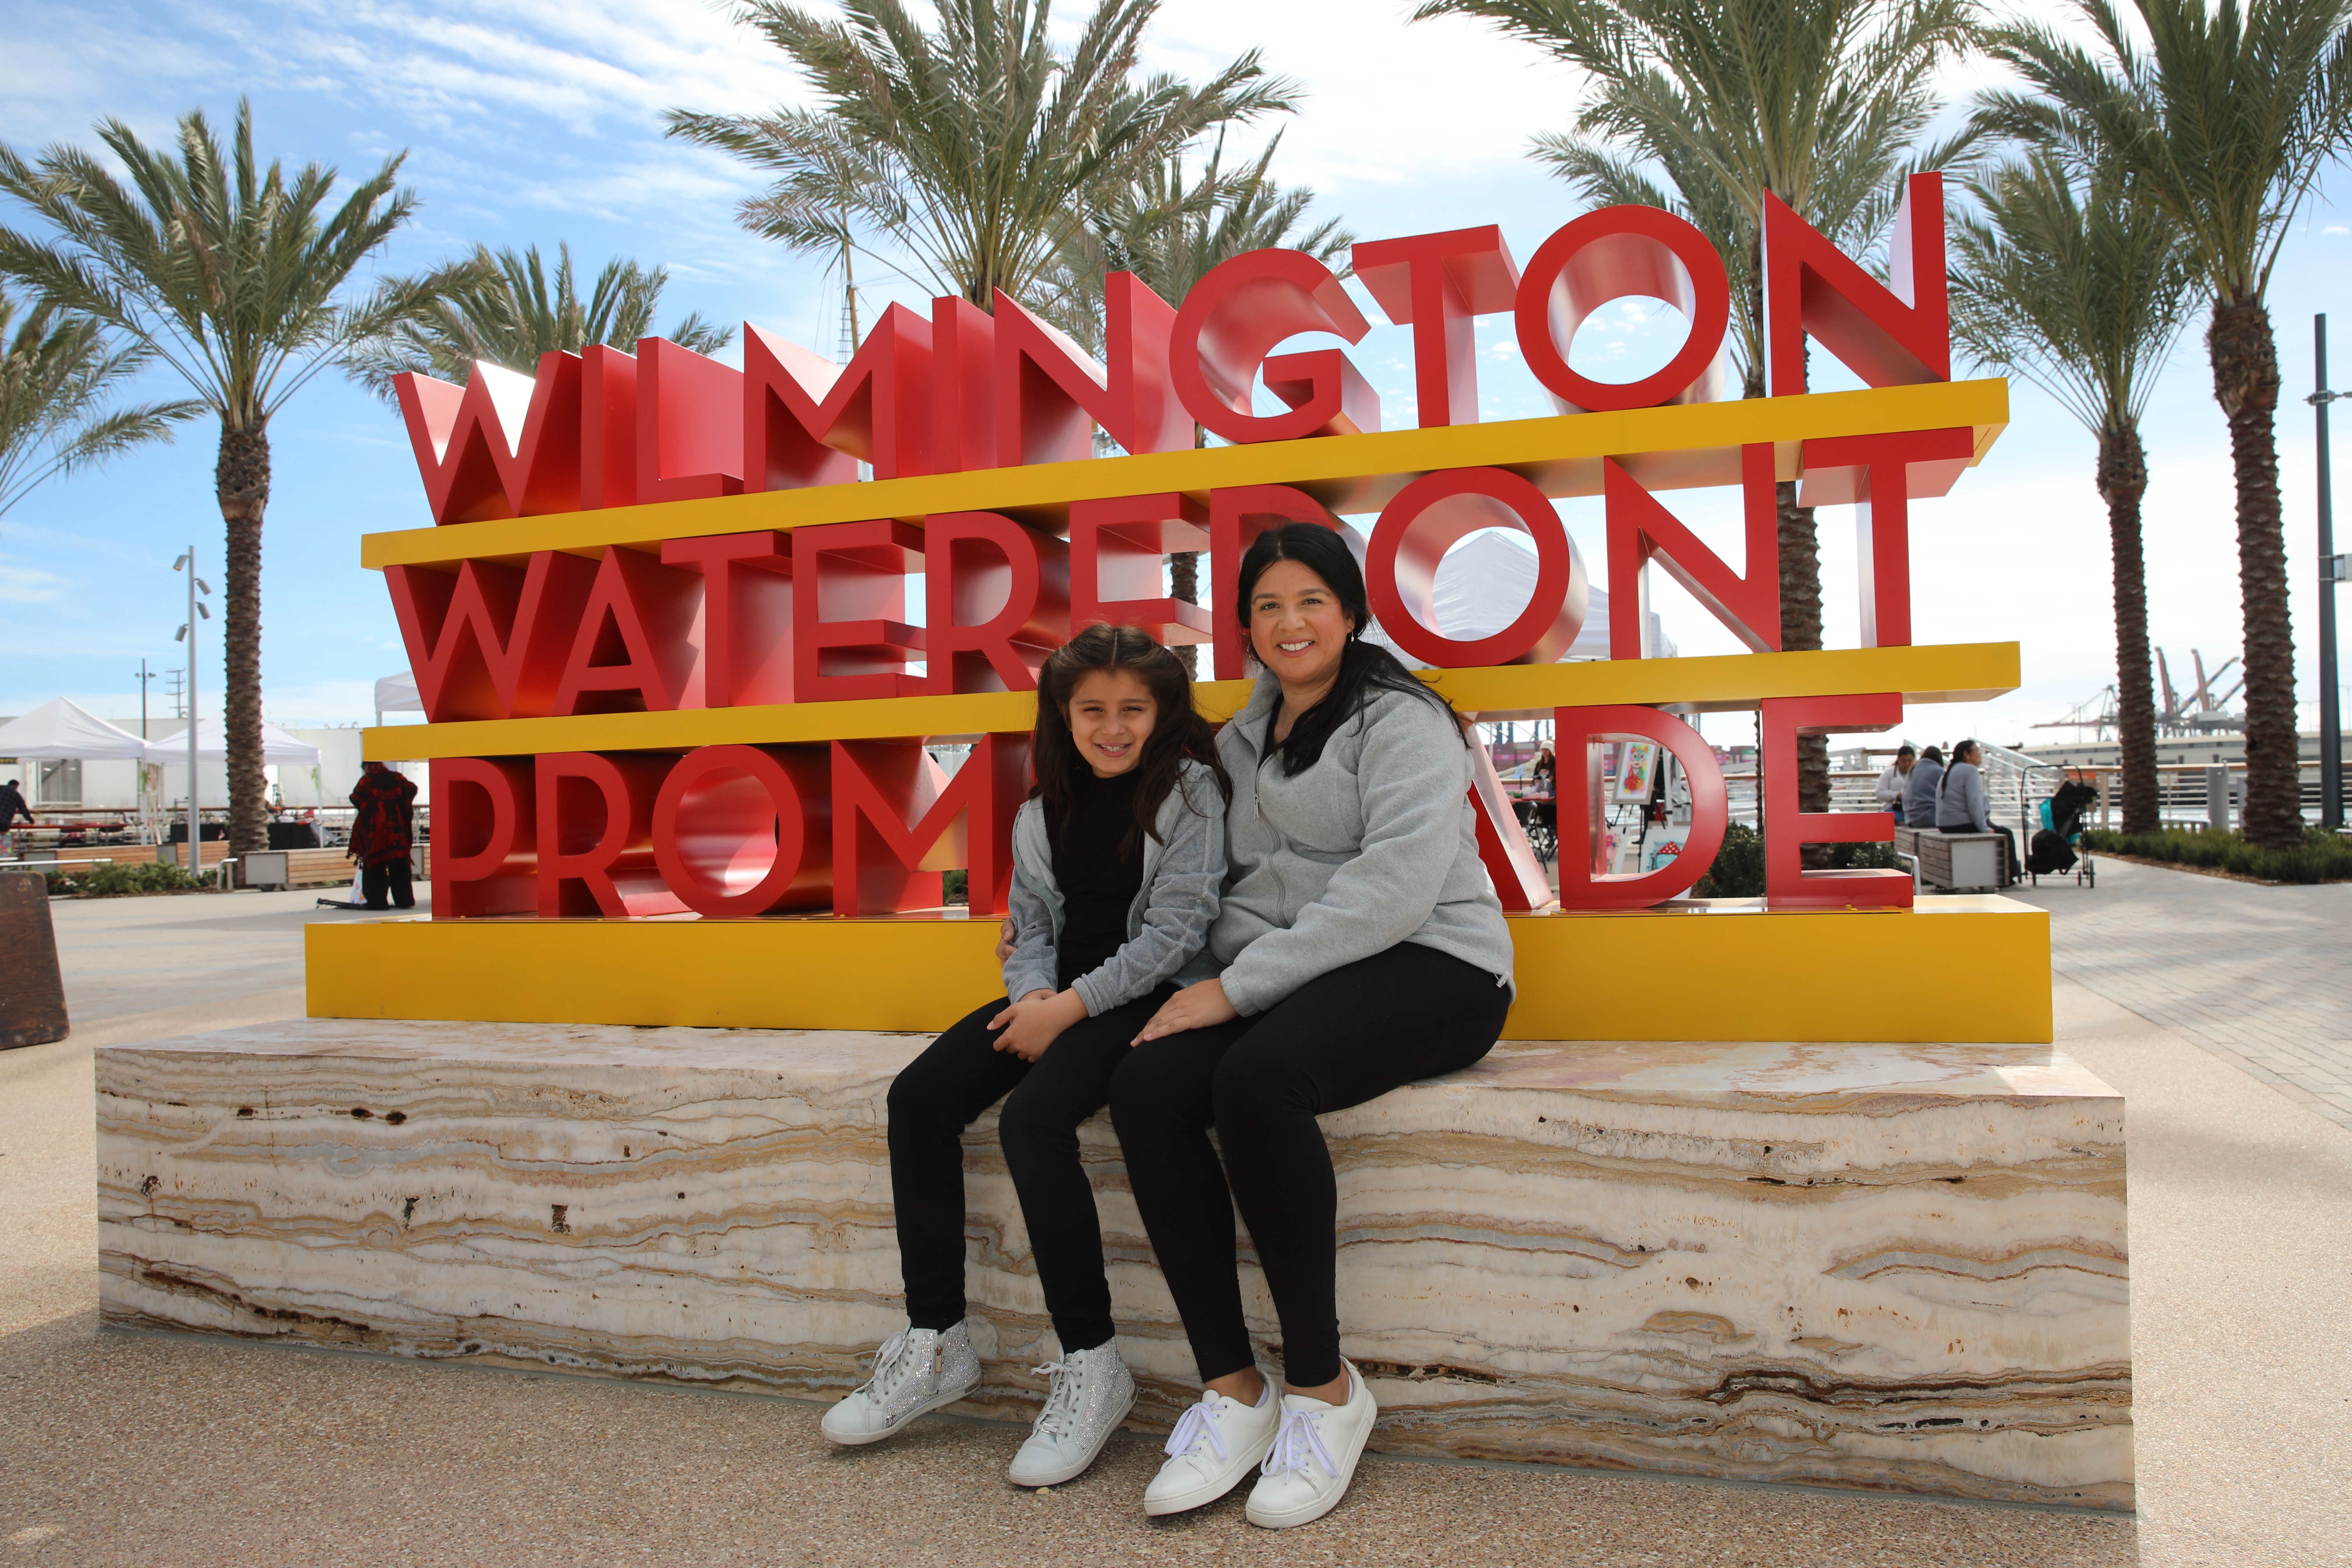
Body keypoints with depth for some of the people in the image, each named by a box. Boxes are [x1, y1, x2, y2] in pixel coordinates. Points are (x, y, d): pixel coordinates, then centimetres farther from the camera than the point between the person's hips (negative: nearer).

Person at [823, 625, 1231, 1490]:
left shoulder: (1190, 788, -6)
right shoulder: (1048, 806, 13)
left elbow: (1175, 928, -13)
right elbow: (1030, 921, 14)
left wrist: (1073, 1006, -17)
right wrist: (1034, 994, -8)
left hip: (1147, 995, -7)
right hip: (1058, 993, 7)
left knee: (1033, 1117, -30)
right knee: (919, 1096, -12)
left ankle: (1092, 1362, -15)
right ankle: (936, 1343, -2)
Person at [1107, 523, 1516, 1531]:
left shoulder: (1401, 719, -4)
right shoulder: (1243, 737, 19)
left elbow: (1394, 886, -18)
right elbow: (1233, 879, 19)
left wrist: (1239, 989, -21)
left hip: (1427, 967, -6)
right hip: (1284, 975, 6)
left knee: (1254, 1079, -35)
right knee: (1145, 1084, -22)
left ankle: (1324, 1387, -17)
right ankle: (1232, 1390, -13)